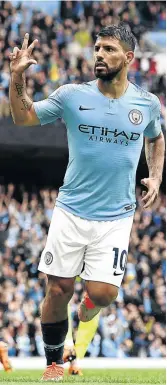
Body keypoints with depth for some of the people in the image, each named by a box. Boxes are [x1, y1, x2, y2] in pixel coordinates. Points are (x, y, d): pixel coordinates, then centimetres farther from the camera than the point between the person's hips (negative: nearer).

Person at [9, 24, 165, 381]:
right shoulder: (72, 95, -5)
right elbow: (24, 117, 2)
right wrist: (17, 76, -12)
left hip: (115, 218, 0)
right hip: (71, 211, 0)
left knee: (103, 294, -11)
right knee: (58, 290, 0)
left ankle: (91, 299, 28)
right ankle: (54, 362, 21)